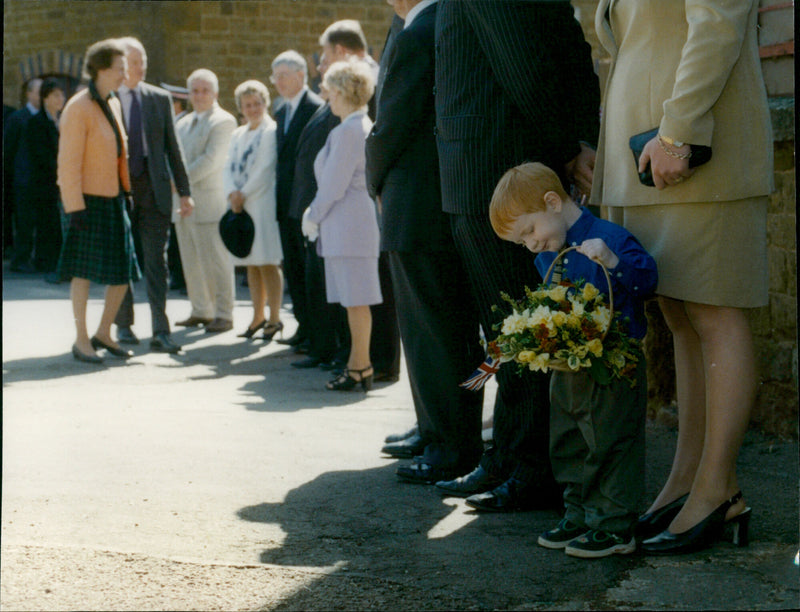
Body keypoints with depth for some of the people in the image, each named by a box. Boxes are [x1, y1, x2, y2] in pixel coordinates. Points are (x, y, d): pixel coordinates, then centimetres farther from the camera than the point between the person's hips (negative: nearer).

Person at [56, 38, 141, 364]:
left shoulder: (113, 104, 12)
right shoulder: (78, 108, -12)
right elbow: (68, 163, -14)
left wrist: (126, 191, 15)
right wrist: (75, 207, -18)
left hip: (115, 200, 8)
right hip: (89, 201, -8)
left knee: (124, 271, 7)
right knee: (84, 271, 0)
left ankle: (103, 333, 21)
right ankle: (81, 340, 9)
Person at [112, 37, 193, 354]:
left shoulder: (159, 98, 8)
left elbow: (172, 147, 10)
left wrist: (184, 191, 6)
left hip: (154, 189, 1)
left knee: (156, 262, -3)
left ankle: (160, 331, -5)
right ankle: (123, 325, 22)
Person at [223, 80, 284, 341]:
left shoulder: (272, 131, -5)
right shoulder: (238, 135, 18)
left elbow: (266, 169, -12)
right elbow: (229, 167, 11)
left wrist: (244, 194, -10)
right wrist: (232, 193, -7)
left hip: (264, 203, -7)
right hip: (241, 204, 7)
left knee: (267, 264, -7)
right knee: (252, 265, 9)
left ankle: (274, 318, -2)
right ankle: (258, 317, 15)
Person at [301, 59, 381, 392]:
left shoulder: (347, 130, -15)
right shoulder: (365, 126, 14)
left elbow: (334, 185, -16)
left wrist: (313, 217, -3)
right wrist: (317, 213, 19)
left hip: (348, 223, -10)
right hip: (347, 224, 10)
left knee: (356, 299, -5)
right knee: (354, 299, 12)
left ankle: (360, 368, -1)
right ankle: (358, 363, 17)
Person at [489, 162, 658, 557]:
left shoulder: (608, 239, -14)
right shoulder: (546, 259, 12)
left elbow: (646, 279, -22)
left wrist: (613, 262, -36)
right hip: (567, 369, 8)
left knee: (610, 444, -3)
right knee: (568, 447, 15)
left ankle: (615, 527, 5)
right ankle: (579, 516, 28)